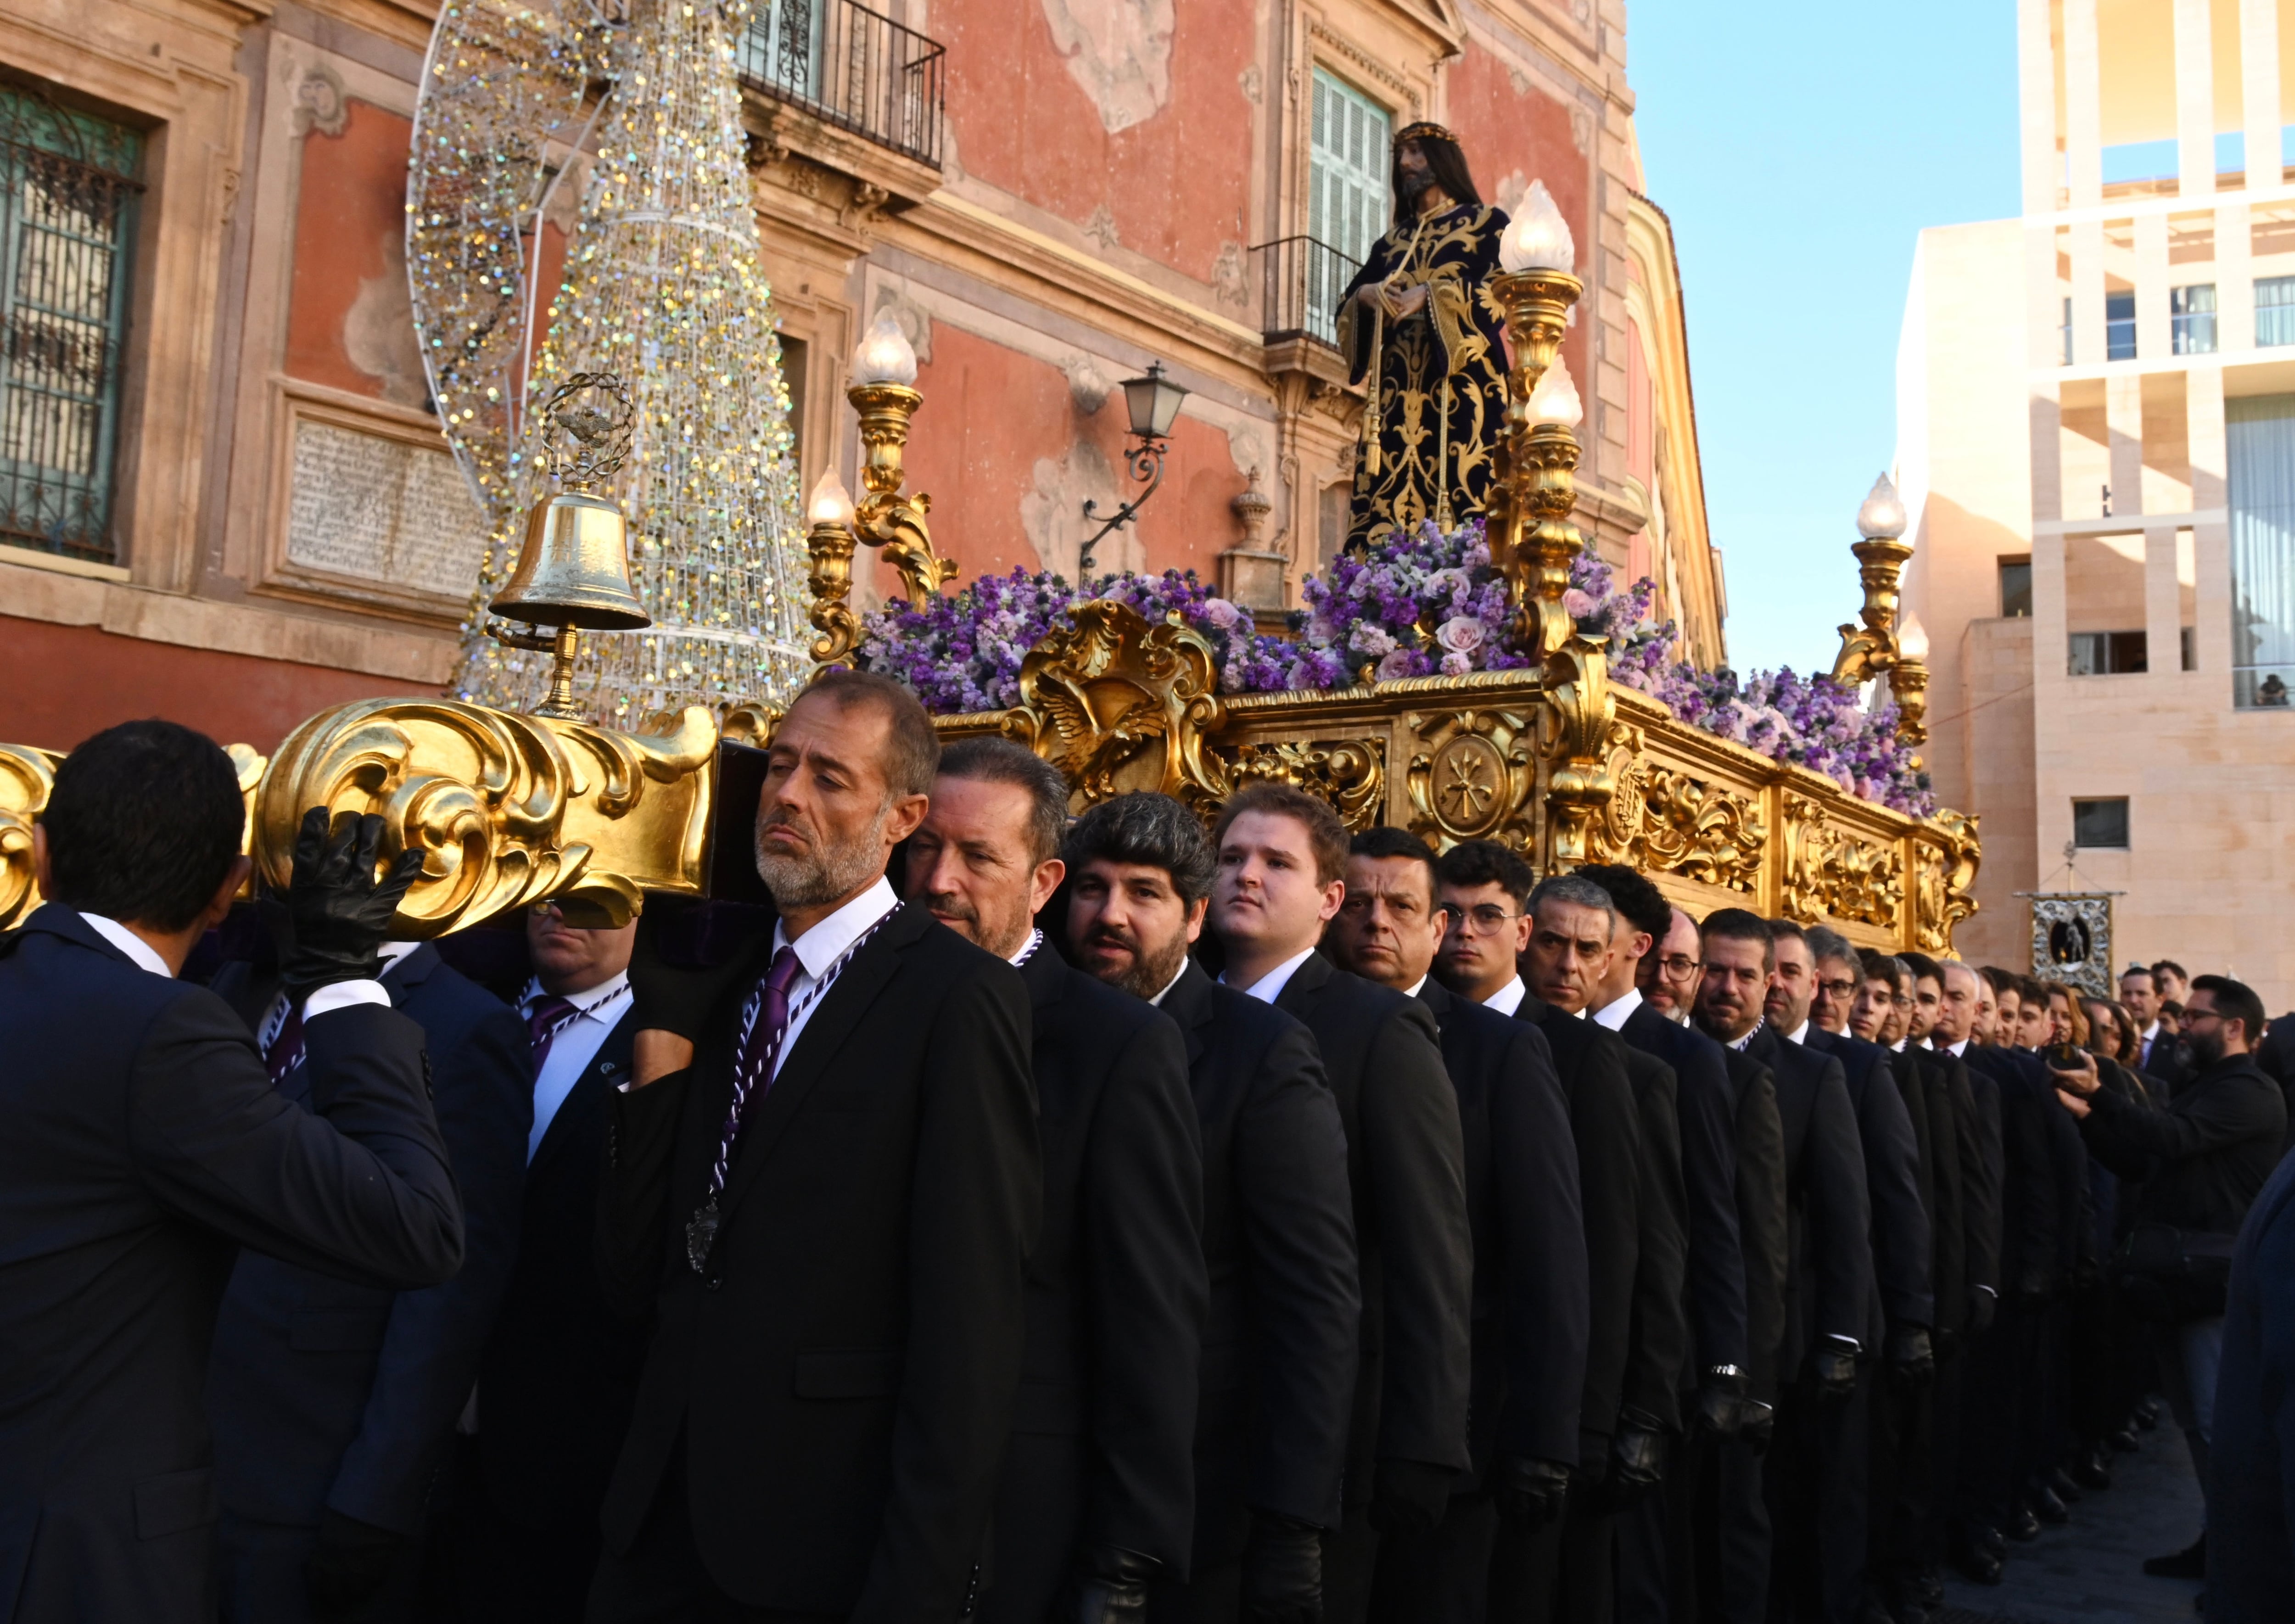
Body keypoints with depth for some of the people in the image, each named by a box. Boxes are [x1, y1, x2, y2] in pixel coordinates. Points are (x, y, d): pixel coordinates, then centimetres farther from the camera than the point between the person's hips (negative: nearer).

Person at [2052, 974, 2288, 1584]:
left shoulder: (2249, 1091, -11)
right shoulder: (2201, 1087, 19)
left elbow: (2175, 1137, -27)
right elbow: (2139, 1162, 16)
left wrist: (2099, 1095, -31)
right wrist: (2090, 1116, 4)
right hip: (2176, 1273, 10)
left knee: (2218, 1420, -6)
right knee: (2198, 1418, 16)